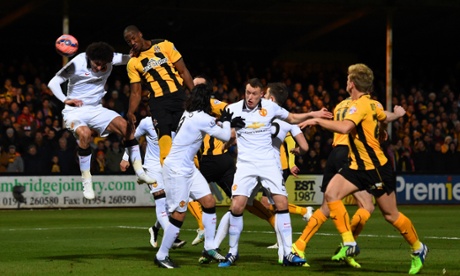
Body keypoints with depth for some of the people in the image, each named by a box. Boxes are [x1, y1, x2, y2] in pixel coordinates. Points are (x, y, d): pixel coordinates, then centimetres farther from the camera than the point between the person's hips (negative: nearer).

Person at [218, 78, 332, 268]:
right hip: (245, 164, -1)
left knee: (282, 203, -8)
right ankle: (232, 253, 4)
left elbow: (292, 118, 15)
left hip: (268, 163, 1)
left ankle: (288, 254, -1)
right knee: (237, 207, -13)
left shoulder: (270, 107, -1)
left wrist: (311, 114, 2)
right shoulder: (233, 109, -5)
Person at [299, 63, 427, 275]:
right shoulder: (372, 103, 7)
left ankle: (418, 249, 25)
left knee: (391, 215, 3)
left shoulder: (361, 105, -20)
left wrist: (318, 121, -30)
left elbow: (345, 127, -38)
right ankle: (349, 244, -12)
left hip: (376, 169, -9)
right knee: (331, 193, -12)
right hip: (358, 166, 9)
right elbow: (383, 117, 29)